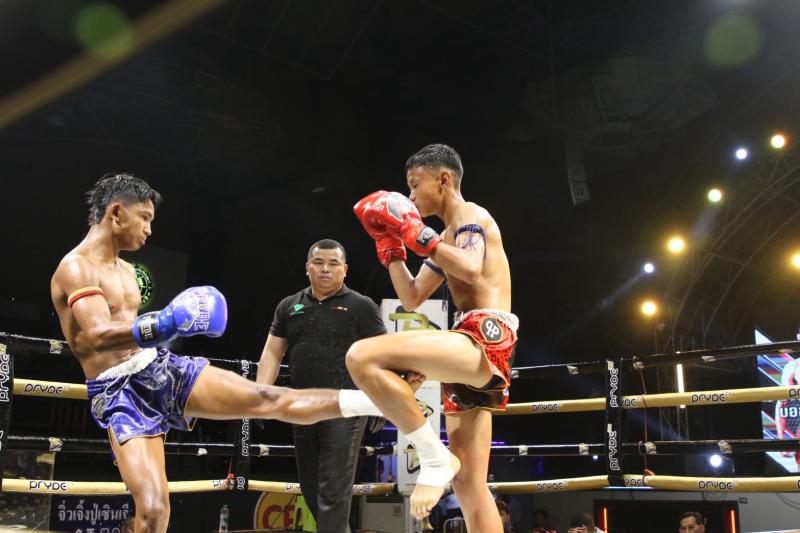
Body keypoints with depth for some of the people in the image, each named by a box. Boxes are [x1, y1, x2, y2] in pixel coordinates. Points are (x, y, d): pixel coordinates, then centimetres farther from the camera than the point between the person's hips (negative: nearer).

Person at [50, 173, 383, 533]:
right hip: (119, 393, -6)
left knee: (271, 400, -4)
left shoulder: (124, 269, 15)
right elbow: (98, 337, -29)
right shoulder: (75, 268, -12)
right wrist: (158, 327, -43)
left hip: (163, 368, 7)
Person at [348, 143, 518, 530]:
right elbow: (412, 298, 29)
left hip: (485, 340, -10)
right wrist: (391, 247, 20)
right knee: (469, 486, 8)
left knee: (362, 357, -27)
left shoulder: (471, 214, 1)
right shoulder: (447, 237, 28)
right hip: (471, 352, 10)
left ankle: (434, 457, -19)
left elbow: (472, 269, -20)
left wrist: (417, 233, -14)